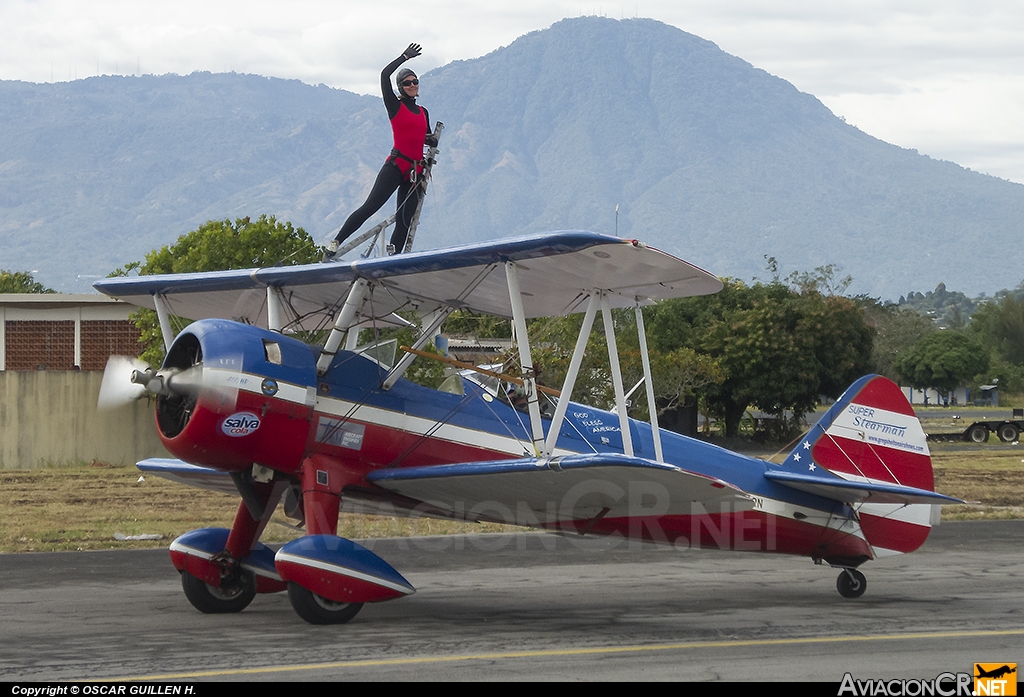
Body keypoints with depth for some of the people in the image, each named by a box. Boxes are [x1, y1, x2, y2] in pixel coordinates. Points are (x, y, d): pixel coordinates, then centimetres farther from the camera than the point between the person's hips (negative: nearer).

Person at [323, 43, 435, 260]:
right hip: (395, 166, -6)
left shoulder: (423, 112, 18)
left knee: (404, 221, -1)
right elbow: (384, 75, -9)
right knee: (370, 206, -17)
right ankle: (335, 244, -17)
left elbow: (426, 137, 32)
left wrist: (431, 140, 7)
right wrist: (405, 57, 0)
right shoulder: (395, 106, 3)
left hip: (414, 172, 6)